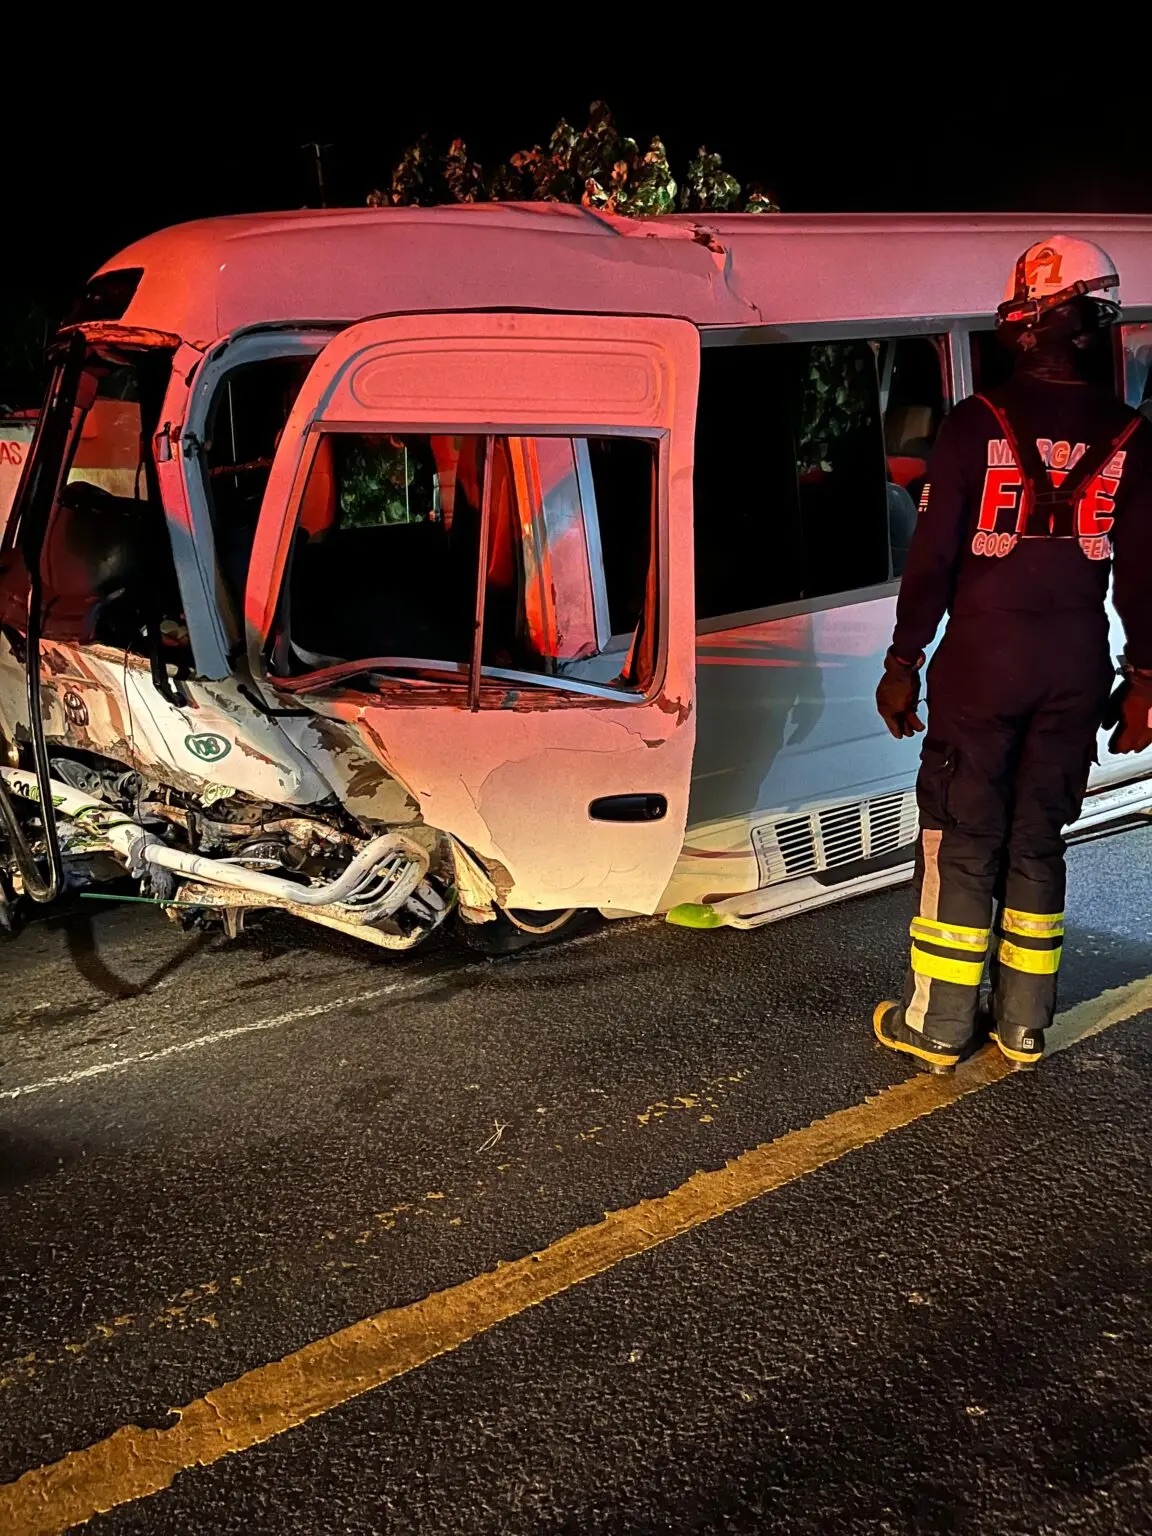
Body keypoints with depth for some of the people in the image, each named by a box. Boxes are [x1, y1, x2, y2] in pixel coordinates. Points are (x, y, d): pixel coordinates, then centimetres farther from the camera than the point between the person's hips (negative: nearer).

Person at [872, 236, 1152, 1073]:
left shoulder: (978, 423, -8)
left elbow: (932, 555, -9)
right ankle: (1023, 1024, 21)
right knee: (1037, 840, 13)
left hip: (982, 663, -3)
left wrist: (903, 661, -2)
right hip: (1077, 671, 3)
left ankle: (937, 1025, 13)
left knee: (961, 840, 6)